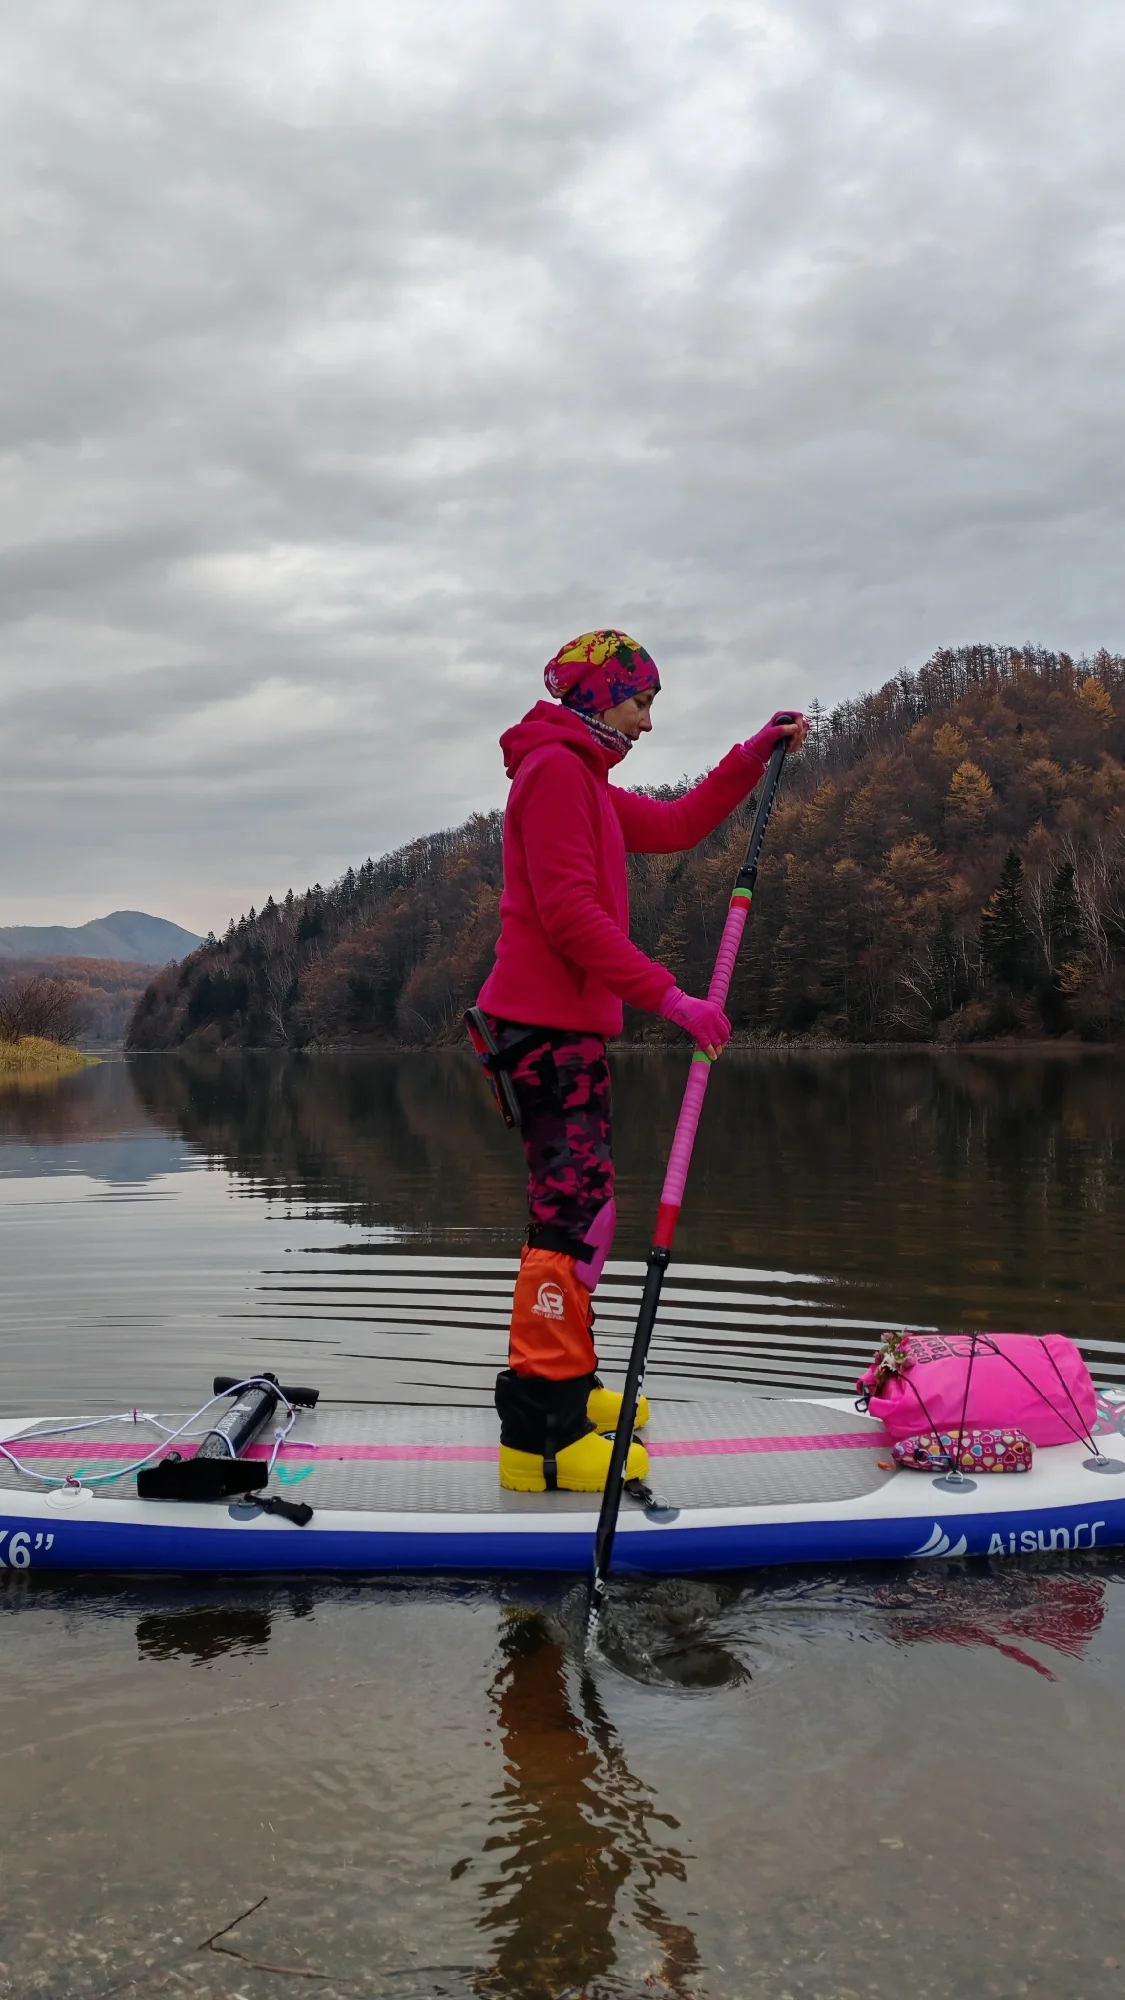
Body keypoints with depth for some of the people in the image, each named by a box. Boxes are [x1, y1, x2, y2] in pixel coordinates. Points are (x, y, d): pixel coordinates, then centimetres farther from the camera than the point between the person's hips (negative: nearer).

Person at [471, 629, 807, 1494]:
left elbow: (677, 824, 31)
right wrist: (669, 996, -21)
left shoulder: (586, 783, 23)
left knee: (579, 1207, 16)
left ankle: (568, 1384, 26)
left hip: (567, 1025, 11)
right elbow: (568, 913, -20)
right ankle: (539, 1434, -14)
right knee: (577, 1212, -14)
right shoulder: (554, 769, -11)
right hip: (544, 1024, -11)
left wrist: (754, 756, 22)